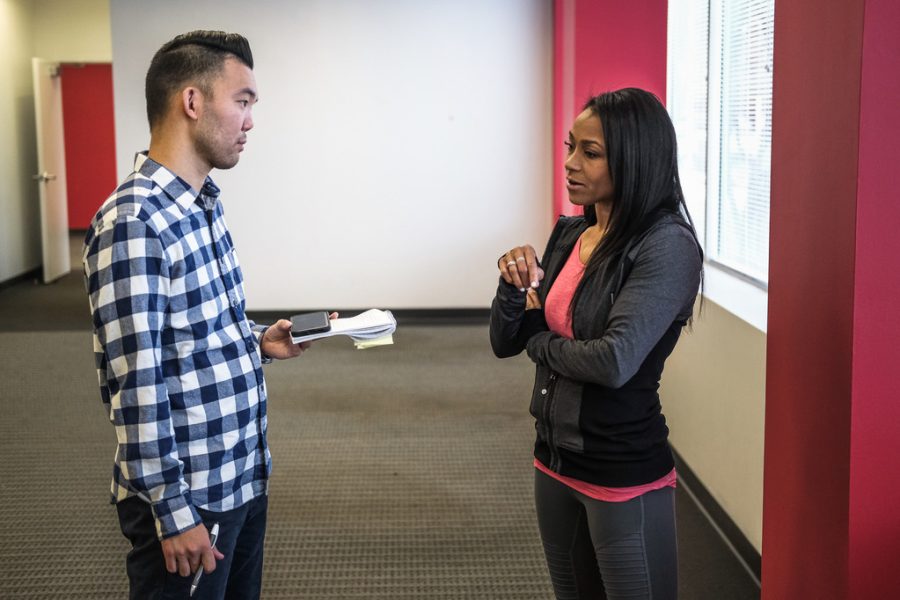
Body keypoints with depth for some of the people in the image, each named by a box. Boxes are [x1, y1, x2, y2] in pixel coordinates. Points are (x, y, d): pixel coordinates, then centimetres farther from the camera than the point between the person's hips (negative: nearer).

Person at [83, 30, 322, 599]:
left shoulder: (202, 205, 7)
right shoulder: (134, 222, -22)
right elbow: (136, 388, -23)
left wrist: (256, 341, 4)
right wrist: (174, 513, -20)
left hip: (243, 477, 9)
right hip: (188, 496, -9)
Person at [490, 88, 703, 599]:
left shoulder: (668, 246, -18)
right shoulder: (568, 235, 4)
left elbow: (615, 361, -28)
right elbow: (505, 342, 8)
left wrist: (541, 342, -9)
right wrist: (514, 285, -13)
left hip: (625, 478, -7)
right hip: (555, 460, 7)